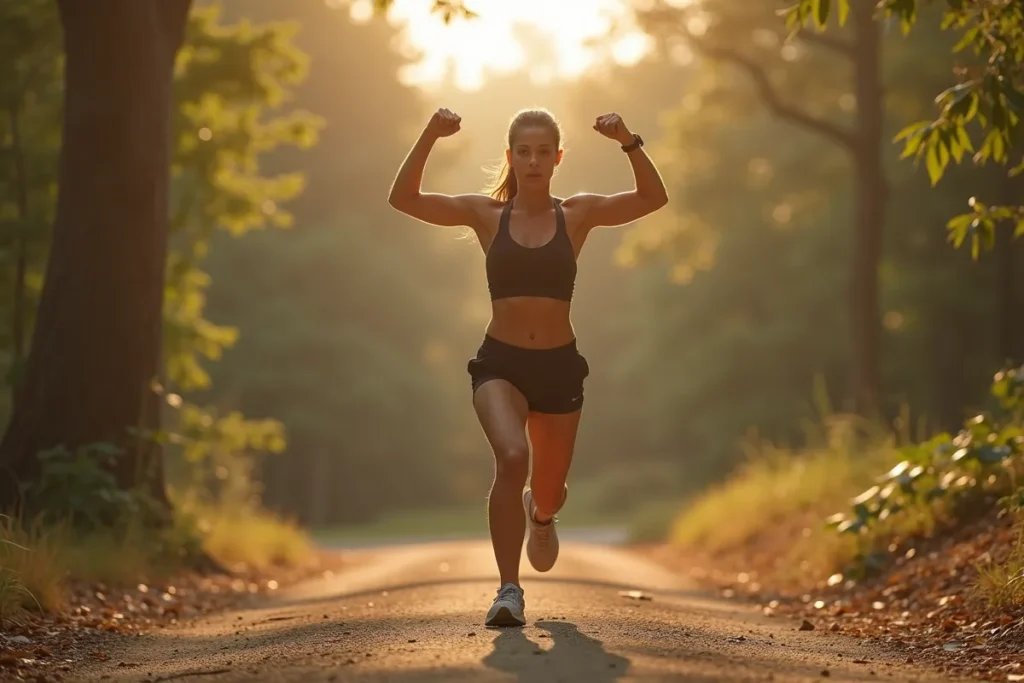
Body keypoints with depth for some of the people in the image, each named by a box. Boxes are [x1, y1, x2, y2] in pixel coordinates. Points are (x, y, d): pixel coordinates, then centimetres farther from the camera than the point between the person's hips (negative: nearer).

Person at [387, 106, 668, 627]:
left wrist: (628, 143, -24)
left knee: (549, 489, 14)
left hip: (559, 365, 2)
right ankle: (509, 590, -21)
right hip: (500, 362, -2)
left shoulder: (577, 214, 1)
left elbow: (653, 198, -11)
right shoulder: (486, 214, 1)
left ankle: (539, 514, 55)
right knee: (512, 457, -29)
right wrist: (430, 137, -21)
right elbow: (403, 199, -9)